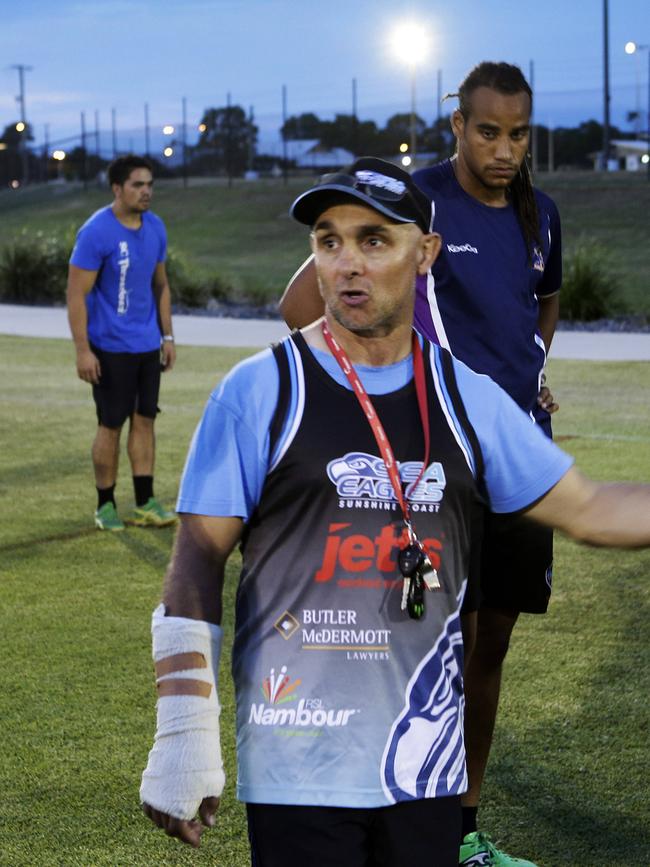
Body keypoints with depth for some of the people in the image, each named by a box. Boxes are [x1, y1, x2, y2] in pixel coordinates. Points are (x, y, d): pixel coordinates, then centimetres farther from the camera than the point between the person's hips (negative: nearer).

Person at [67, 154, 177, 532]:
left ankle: (146, 503, 14)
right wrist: (83, 350, -17)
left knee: (145, 419, 8)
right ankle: (106, 506, 13)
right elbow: (76, 294, -14)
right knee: (112, 424, 1)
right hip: (111, 347, -6)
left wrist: (167, 336, 13)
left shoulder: (155, 228, 5)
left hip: (148, 345, 6)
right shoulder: (96, 232, -15)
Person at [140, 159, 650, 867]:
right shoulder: (259, 392, -4)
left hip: (428, 765, 3)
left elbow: (588, 510, 13)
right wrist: (184, 738, -11)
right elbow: (197, 563, -5)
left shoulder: (469, 398, 6)